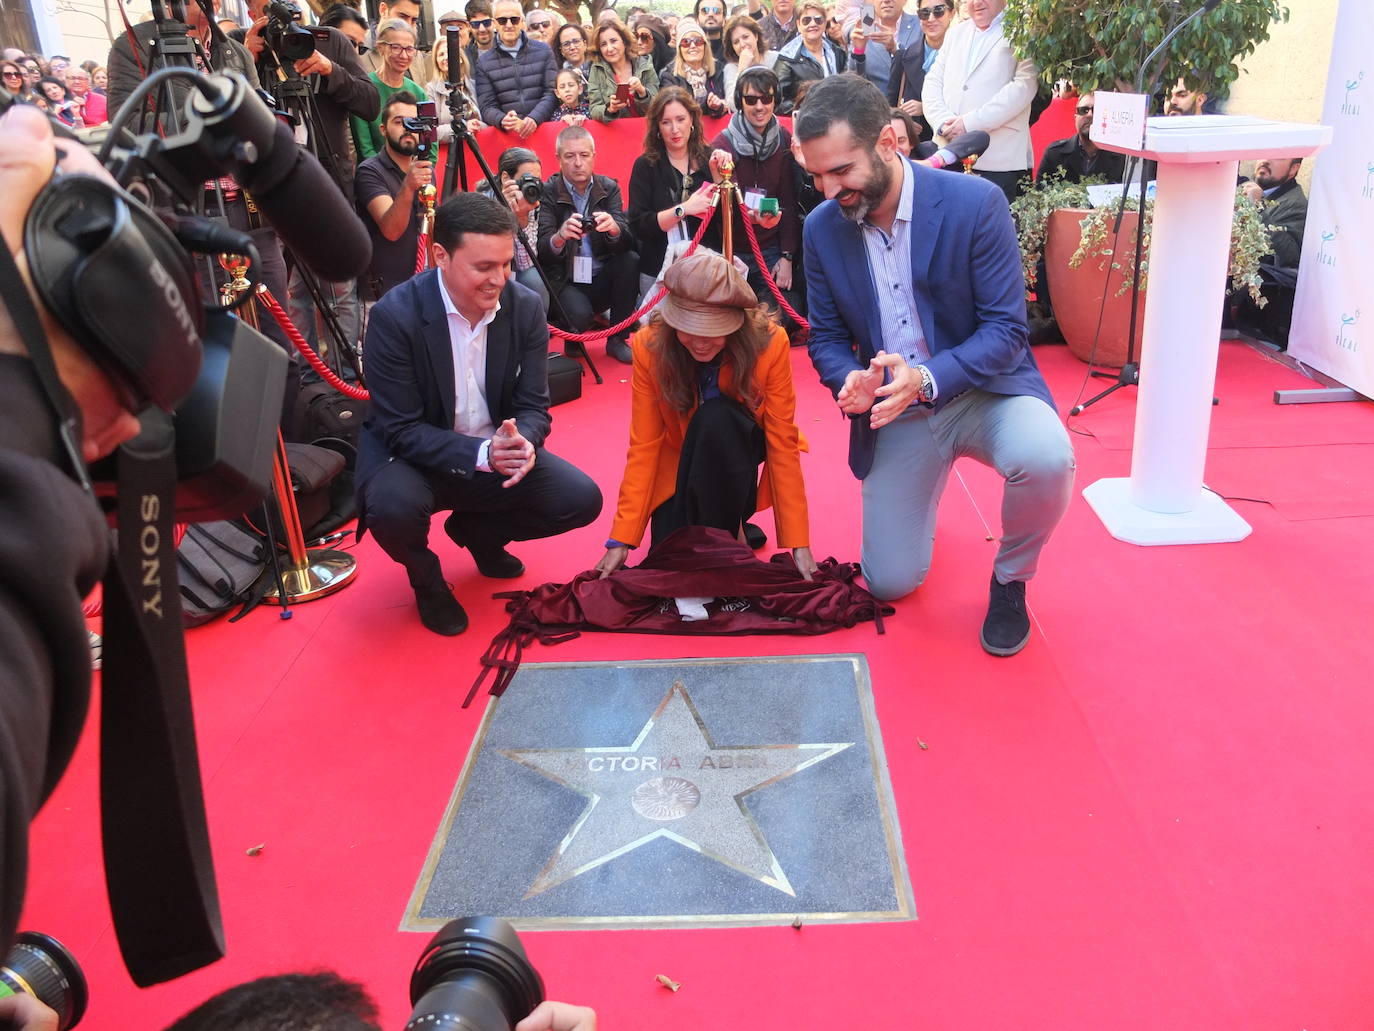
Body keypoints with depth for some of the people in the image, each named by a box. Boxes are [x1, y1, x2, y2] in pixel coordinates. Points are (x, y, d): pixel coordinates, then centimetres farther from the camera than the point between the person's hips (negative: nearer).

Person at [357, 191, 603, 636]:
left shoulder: (526, 307, -10)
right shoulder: (395, 316, -23)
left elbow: (533, 406, -6)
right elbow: (402, 430, -22)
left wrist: (522, 442, -31)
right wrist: (481, 453, -37)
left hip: (498, 450, 4)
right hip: (411, 454, -4)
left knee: (581, 499, -14)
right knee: (392, 507, -36)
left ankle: (477, 531, 17)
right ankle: (424, 573, 3)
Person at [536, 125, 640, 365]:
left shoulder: (609, 187, 4)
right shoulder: (546, 192, -4)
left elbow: (627, 240, -9)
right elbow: (543, 250, -15)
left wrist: (614, 228, -34)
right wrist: (560, 236, -39)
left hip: (601, 280, 4)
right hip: (564, 282, -4)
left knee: (631, 260, -24)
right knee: (579, 314, -34)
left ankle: (617, 340, -9)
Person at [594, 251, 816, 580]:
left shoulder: (769, 343, -26)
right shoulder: (649, 346, -22)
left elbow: (783, 444, -22)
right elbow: (643, 446, -17)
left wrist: (798, 545, -24)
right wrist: (621, 541, -21)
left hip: (738, 451, -1)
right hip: (680, 458, 1)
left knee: (715, 417, -34)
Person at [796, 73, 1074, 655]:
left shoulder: (975, 203, -17)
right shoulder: (822, 227, -5)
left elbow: (1005, 327, -17)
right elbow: (826, 338, 2)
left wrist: (927, 378, -34)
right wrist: (849, 382, -22)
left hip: (983, 388, -2)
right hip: (894, 412, 3)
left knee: (1045, 457, -37)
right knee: (890, 582, -1)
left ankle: (1009, 579, -3)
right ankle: (920, 491, 35)